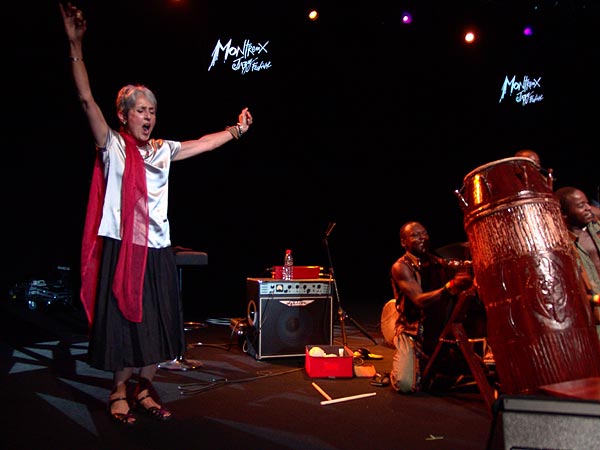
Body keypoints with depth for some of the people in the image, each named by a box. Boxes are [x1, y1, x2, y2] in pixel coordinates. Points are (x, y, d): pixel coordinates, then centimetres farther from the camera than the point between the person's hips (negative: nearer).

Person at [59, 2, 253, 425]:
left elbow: (203, 143, 17)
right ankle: (120, 391, 21)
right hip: (122, 245, -4)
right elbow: (87, 100, -11)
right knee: (123, 318, 4)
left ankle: (144, 388, 24)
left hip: (157, 250, 4)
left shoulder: (162, 150, 11)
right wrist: (76, 46, -19)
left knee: (154, 321, 9)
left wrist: (236, 130, 16)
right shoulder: (112, 145, -1)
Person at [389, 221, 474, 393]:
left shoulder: (439, 263, 7)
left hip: (439, 331, 5)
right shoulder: (400, 267, -11)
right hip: (412, 332, -5)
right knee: (405, 385, -21)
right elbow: (419, 300, -22)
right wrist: (449, 288, -37)